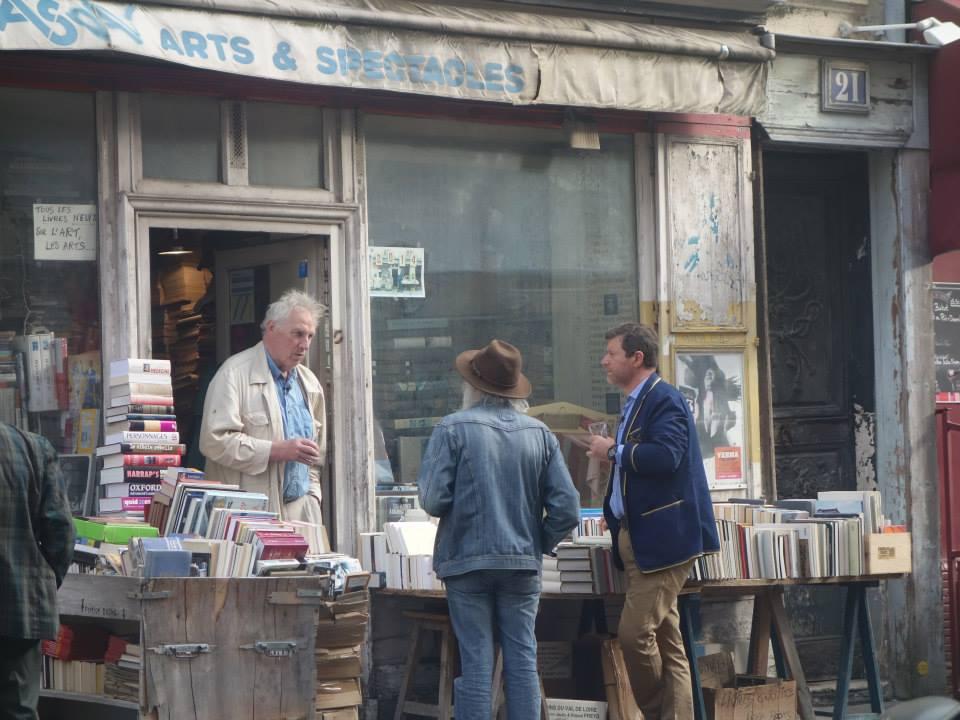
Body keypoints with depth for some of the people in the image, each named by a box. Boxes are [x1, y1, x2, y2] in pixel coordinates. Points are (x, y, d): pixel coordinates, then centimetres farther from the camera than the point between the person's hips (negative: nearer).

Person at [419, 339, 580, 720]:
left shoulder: (453, 429, -6)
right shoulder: (540, 433, 3)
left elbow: (433, 499, -12)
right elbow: (566, 507, -1)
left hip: (467, 560, -2)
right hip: (523, 563, 2)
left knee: (476, 661, 0)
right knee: (522, 659, 6)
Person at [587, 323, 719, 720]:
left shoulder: (664, 400, -12)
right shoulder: (636, 403, 17)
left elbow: (665, 456, -28)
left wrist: (613, 451, -16)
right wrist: (617, 514, 18)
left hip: (663, 537, -10)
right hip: (638, 537, 10)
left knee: (635, 631, -12)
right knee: (665, 637, 10)